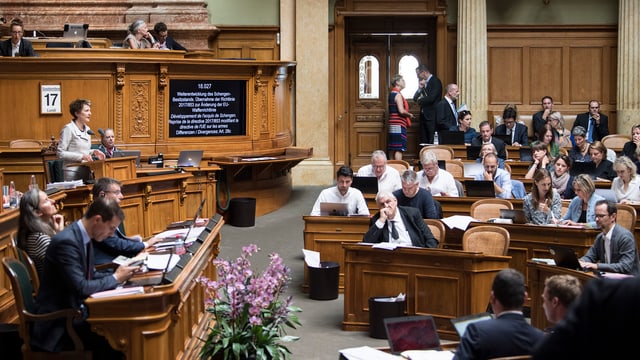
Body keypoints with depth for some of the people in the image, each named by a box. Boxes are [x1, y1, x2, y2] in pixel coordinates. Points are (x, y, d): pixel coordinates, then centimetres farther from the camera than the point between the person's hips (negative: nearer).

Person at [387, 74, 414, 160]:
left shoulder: (391, 94, 16)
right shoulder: (398, 95, -12)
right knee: (399, 149, -11)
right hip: (398, 125, -9)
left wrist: (407, 114, 20)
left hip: (392, 126, 9)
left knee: (392, 149, 9)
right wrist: (409, 115, -4)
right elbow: (401, 111, -21)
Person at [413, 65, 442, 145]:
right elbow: (415, 98, 14)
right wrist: (420, 88, -3)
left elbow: (431, 98, -19)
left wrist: (420, 100, -2)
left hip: (432, 117, -8)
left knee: (432, 142, -9)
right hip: (424, 115, 8)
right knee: (423, 141, 6)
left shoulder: (435, 81, -8)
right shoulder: (424, 83, 17)